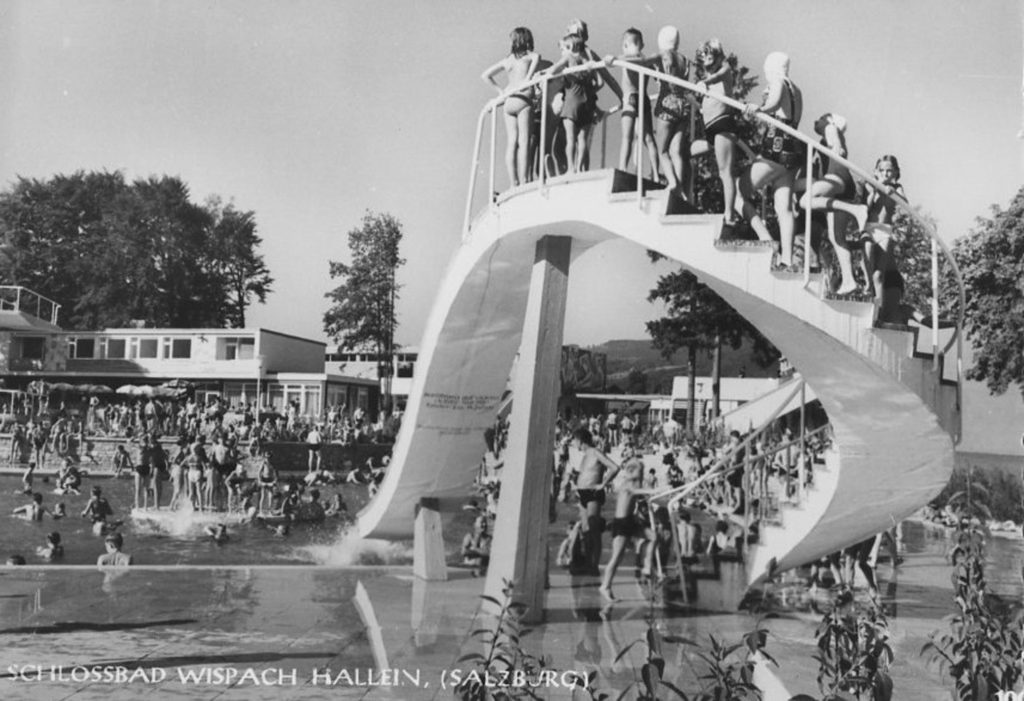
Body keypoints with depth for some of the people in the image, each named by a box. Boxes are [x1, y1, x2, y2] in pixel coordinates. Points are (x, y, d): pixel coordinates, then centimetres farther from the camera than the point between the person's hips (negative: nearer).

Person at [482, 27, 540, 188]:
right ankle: (524, 181, -17)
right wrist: (529, 78, -13)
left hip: (507, 102, 5)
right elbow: (536, 57, -18)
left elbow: (485, 75, 21)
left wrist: (500, 90, 21)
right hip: (523, 99, -5)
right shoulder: (531, 55, 7)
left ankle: (514, 183, -6)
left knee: (511, 142, 1)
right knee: (524, 141, -9)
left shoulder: (507, 59, 19)